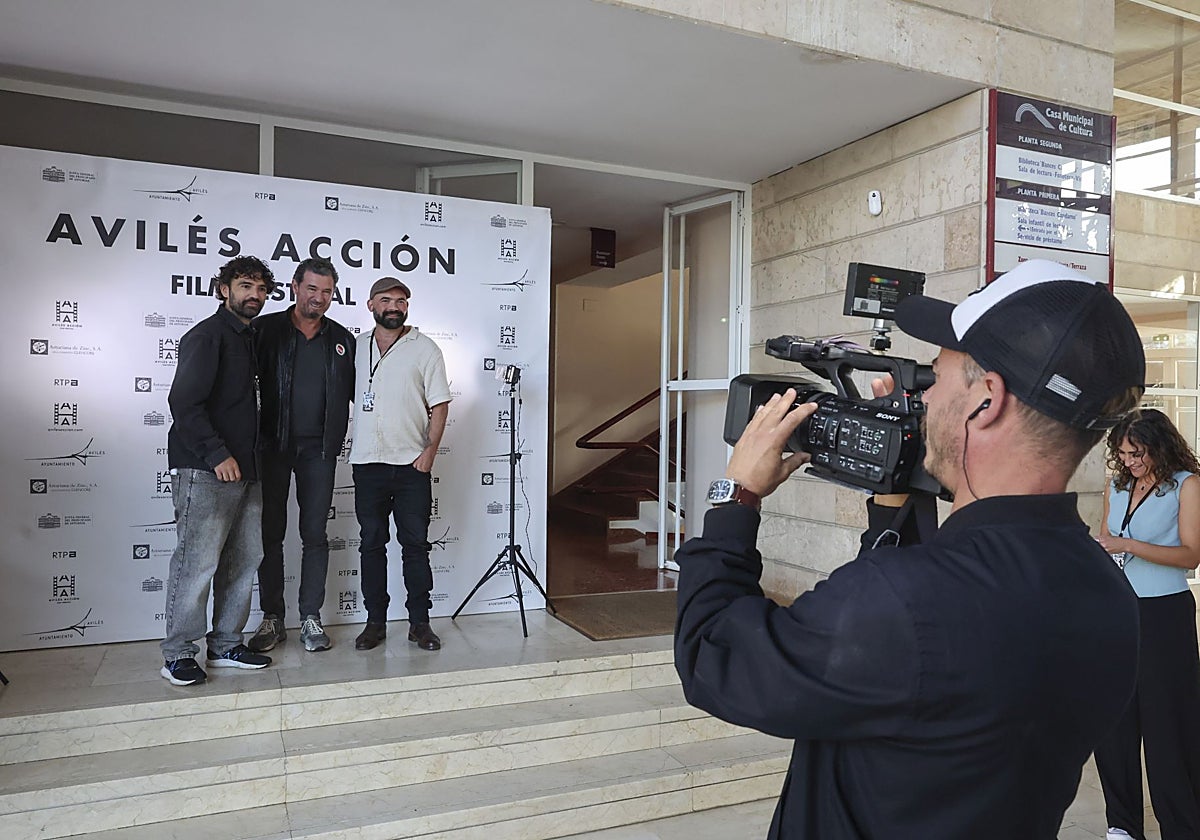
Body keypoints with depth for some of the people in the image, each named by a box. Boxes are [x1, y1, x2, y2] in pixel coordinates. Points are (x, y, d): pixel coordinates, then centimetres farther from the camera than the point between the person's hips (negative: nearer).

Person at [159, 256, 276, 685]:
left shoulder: (251, 339, 19)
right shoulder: (207, 335, -6)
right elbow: (184, 401, -16)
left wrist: (251, 460, 14)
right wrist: (218, 455, -19)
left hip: (245, 472, 9)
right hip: (206, 472, -9)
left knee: (244, 561, 10)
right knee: (197, 562, -6)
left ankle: (226, 645, 21)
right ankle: (178, 655, 6)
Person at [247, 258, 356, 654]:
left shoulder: (341, 339, 8)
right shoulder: (265, 330, 0)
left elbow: (356, 392, 12)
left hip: (319, 448, 2)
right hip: (273, 445, -1)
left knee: (315, 535, 5)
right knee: (271, 533, 6)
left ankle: (311, 618, 14)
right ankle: (272, 618, 17)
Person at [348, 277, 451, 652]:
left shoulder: (425, 348, 1)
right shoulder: (357, 346, 10)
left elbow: (440, 404, -1)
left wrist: (430, 450, -11)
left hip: (412, 464, -3)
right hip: (367, 462, 3)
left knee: (416, 544, 3)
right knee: (371, 544, 8)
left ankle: (419, 622, 13)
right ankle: (375, 621, 18)